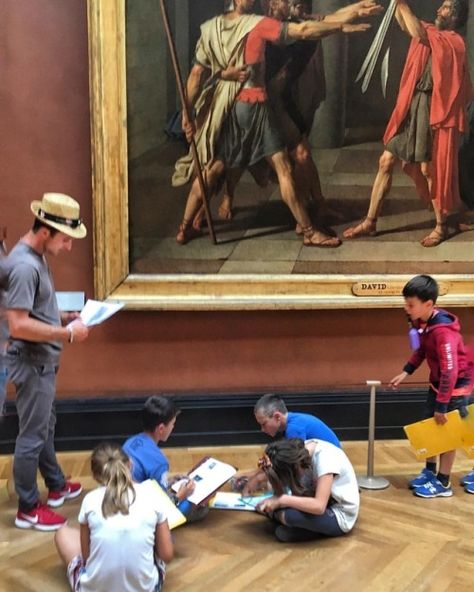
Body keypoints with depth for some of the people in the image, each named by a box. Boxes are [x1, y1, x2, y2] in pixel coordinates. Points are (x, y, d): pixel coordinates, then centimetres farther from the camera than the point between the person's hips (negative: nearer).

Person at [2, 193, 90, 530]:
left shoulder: (36, 257, 8)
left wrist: (66, 317, 6)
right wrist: (67, 333, -23)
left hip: (42, 360, 10)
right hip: (32, 363, -10)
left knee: (45, 427, 22)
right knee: (32, 435, 2)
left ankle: (57, 486, 39)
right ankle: (28, 509, 16)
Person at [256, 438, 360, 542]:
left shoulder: (325, 457, -29)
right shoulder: (300, 451, -9)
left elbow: (319, 506, -35)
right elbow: (281, 492, -12)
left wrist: (282, 500, -33)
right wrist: (271, 473, -29)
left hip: (340, 517, -7)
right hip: (321, 504, 7)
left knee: (289, 514, -29)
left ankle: (279, 516, 0)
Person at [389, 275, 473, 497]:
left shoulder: (443, 330, -33)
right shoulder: (421, 321, -7)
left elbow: (450, 370, -33)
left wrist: (441, 405, -28)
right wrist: (406, 372, 2)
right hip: (438, 381, 9)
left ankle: (443, 483, 12)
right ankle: (430, 471, 31)